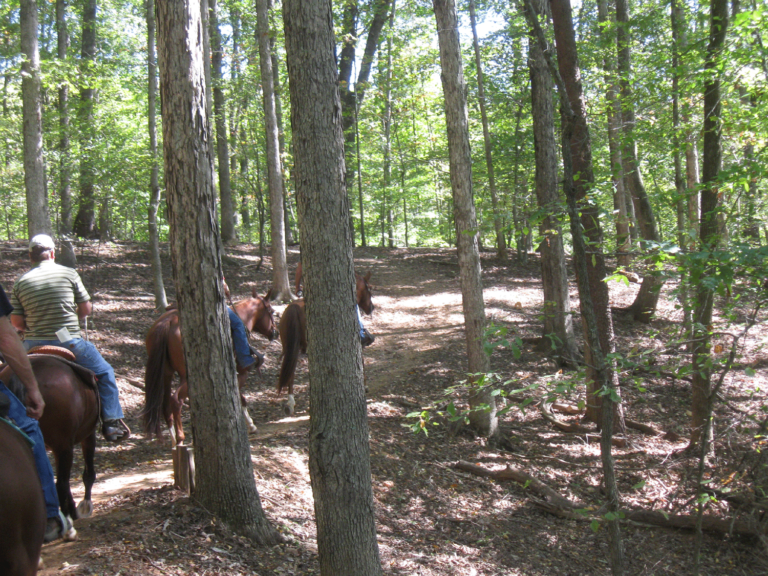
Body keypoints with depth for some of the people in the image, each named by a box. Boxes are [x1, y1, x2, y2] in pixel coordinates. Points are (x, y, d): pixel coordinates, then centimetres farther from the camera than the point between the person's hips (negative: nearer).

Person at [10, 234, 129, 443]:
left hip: (34, 345, 3)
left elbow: (16, 323, 2)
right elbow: (86, 309, 3)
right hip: (69, 342, -3)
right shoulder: (69, 274, -2)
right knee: (104, 373, 14)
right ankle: (112, 422, 7)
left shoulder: (20, 283, 4)